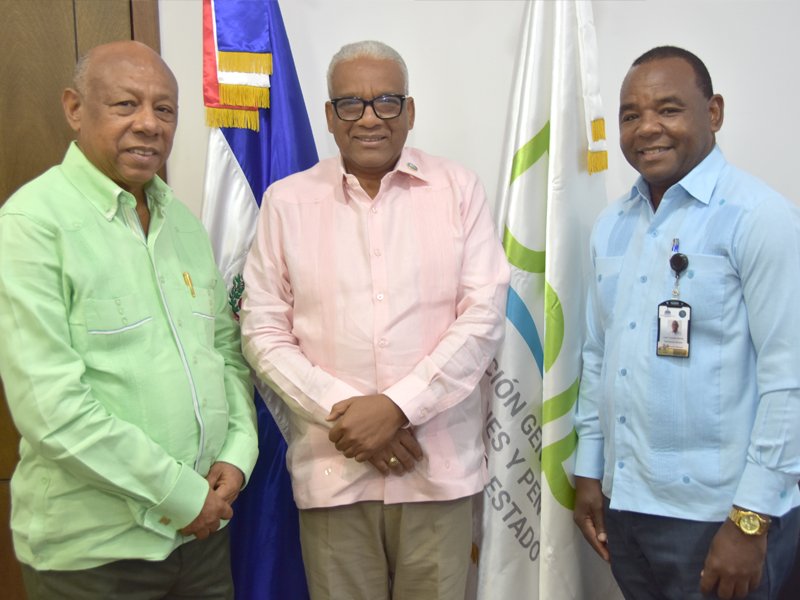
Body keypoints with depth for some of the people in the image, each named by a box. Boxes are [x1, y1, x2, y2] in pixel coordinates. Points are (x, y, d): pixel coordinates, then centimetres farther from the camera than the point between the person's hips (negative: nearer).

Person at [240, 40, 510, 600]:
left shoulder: (459, 190, 2)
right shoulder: (286, 201, 4)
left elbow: (483, 317, -4)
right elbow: (263, 330, 2)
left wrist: (396, 406, -12)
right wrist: (341, 411, -10)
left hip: (439, 466, 0)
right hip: (330, 467, 1)